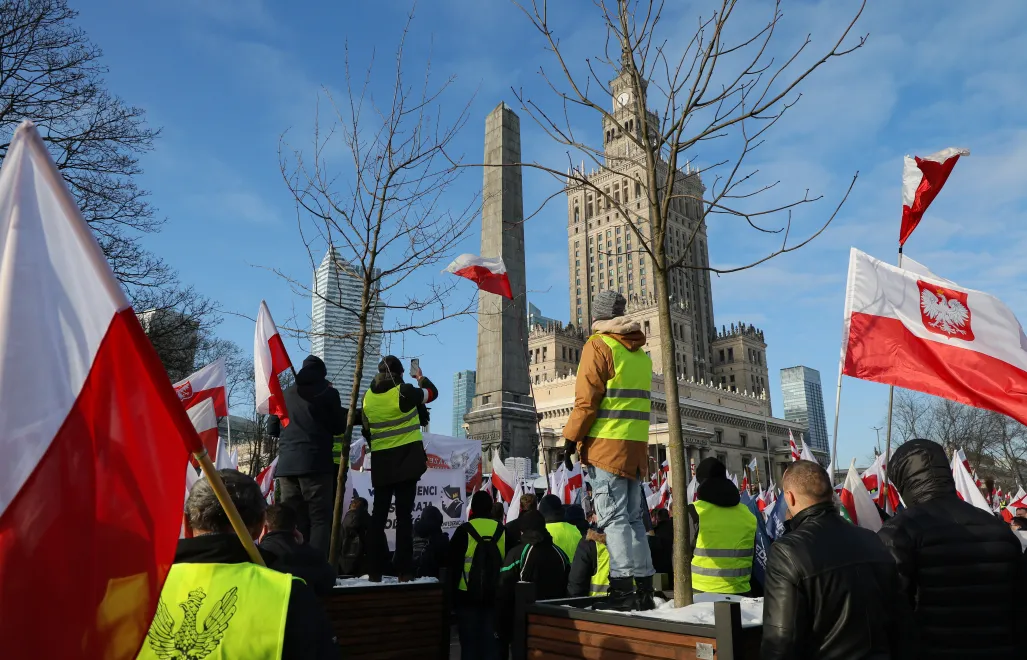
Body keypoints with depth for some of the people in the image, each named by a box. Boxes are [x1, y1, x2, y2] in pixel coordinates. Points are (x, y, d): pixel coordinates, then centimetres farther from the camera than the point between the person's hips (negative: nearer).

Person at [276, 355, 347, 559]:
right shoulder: (327, 392, 1)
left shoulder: (285, 395, 16)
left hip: (286, 464, 5)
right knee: (320, 519, -3)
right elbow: (340, 427, 6)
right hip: (316, 463, -5)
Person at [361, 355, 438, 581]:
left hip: (380, 461, 4)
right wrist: (421, 378, 25)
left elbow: (367, 430, 14)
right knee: (404, 514, -2)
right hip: (407, 458, -4)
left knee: (379, 514, 9)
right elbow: (432, 392, 6)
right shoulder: (404, 391, -10)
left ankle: (375, 569, 9)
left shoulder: (368, 397, 5)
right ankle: (403, 570, -3)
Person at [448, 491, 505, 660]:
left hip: (467, 595, -3)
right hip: (495, 595, 3)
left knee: (469, 641, 5)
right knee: (491, 640, 10)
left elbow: (453, 564, -5)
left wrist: (453, 592, 4)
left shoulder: (464, 531, -8)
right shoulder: (502, 531, 2)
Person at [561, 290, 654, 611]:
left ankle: (623, 589, -9)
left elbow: (587, 399, -12)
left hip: (607, 444, -7)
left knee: (613, 518, -6)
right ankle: (644, 586, 12)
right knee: (633, 517, 11)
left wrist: (571, 438, -7)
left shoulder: (599, 346, -5)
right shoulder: (642, 354, 17)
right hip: (637, 446, 7)